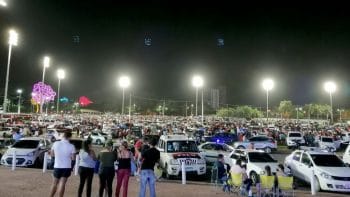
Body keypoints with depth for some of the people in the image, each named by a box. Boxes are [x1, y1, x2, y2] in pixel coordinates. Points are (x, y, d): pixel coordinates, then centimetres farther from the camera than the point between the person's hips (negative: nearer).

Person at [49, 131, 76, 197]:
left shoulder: (55, 143, -7)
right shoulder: (71, 146, -12)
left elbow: (52, 154, 5)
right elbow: (73, 158, -8)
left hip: (57, 167, 2)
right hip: (66, 167, -2)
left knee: (54, 183, 17)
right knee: (62, 184, 2)